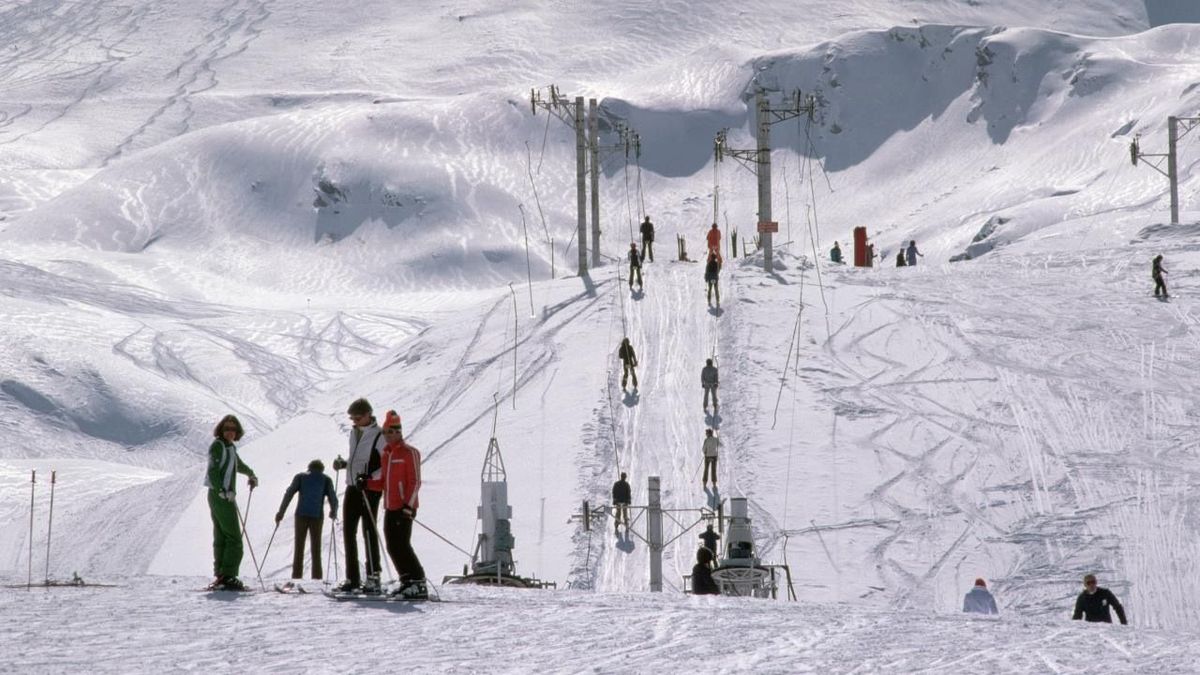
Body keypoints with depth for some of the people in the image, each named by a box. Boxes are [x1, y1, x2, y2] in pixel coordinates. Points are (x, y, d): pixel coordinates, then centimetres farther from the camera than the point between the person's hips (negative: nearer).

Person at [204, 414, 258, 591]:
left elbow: (238, 464, 39)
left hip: (224, 495, 10)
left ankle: (221, 577, 11)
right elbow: (213, 471, -20)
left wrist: (251, 474, 55)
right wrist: (222, 491, -32)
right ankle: (228, 577, -17)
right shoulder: (218, 445, -10)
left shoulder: (230, 447, 17)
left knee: (221, 538, 9)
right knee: (234, 538, -12)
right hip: (221, 496, -10)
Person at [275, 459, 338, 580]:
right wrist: (333, 513, 24)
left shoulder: (300, 477, 13)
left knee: (298, 549, 4)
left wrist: (281, 512, 2)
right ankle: (316, 578, 2)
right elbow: (333, 498, 6)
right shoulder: (326, 480, 11)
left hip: (301, 515, 0)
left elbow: (289, 494, 3)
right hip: (317, 516, 0)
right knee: (316, 550, 7)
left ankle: (296, 578, -3)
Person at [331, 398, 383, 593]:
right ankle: (352, 578, 11)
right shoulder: (354, 433, 14)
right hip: (352, 488, 8)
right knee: (348, 532, 6)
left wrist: (369, 477, -23)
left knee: (369, 531, -7)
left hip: (369, 489, -8)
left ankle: (373, 577, -3)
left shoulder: (379, 436, -9)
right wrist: (343, 464, 8)